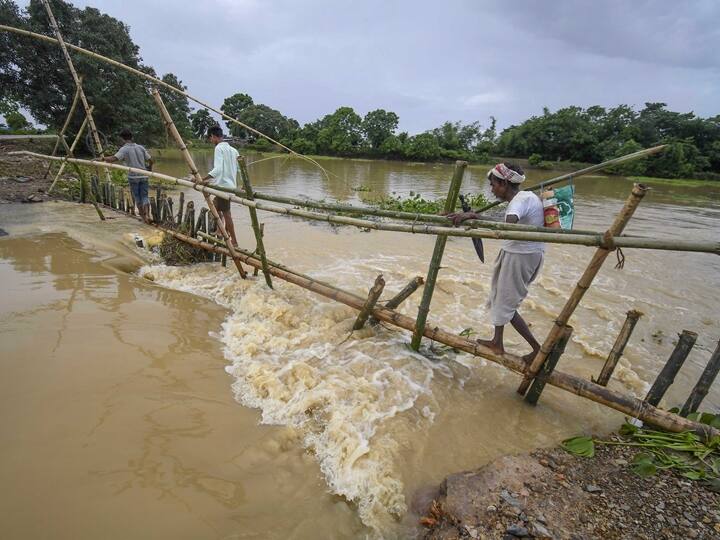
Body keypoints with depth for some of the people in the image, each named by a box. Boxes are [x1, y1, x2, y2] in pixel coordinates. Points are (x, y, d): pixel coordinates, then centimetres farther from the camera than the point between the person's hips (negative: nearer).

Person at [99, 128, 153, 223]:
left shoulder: (124, 149, -7)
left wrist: (103, 158, -6)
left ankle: (143, 216, 16)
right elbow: (150, 160, 10)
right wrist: (149, 169, 28)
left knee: (137, 197, 10)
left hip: (133, 177, -3)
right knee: (144, 196, 4)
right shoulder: (140, 147, 7)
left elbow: (113, 159, -21)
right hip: (143, 176, 3)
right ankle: (147, 215, -15)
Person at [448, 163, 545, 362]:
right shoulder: (527, 196, 8)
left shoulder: (521, 200, -22)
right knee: (499, 296, 19)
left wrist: (474, 216, -48)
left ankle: (537, 348, 12)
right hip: (529, 253, 10)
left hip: (520, 256, -10)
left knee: (506, 303, 2)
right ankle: (497, 342, 32)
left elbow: (507, 225, -43)